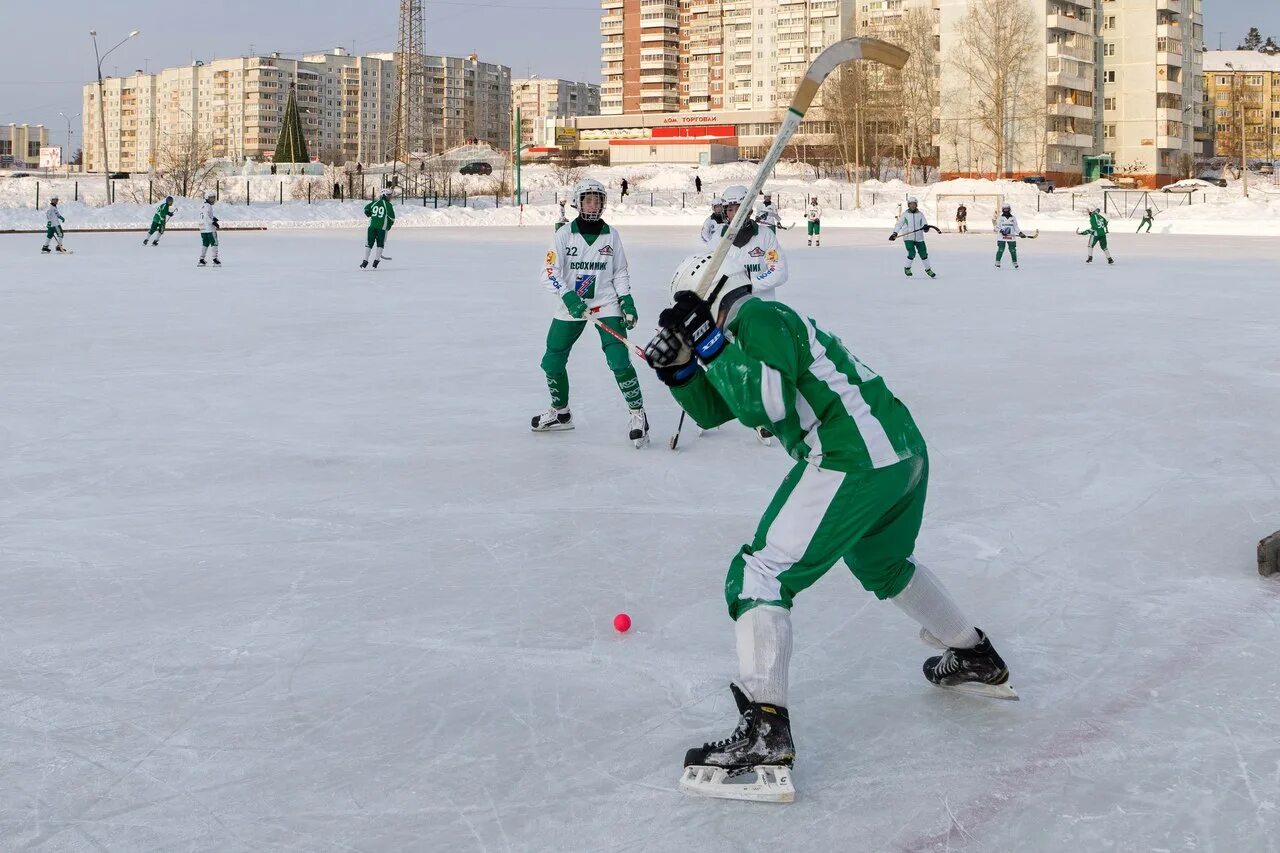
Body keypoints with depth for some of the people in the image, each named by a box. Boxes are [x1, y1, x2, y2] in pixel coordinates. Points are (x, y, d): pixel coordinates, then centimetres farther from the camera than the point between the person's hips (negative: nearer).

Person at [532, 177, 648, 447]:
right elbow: (549, 273, -11)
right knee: (552, 362, 5)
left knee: (619, 360, -17)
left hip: (606, 304, -1)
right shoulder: (564, 235, -5)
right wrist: (568, 296, -25)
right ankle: (561, 413, 28)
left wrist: (626, 299, -4)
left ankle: (638, 414, -5)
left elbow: (620, 272, 9)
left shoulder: (611, 235, 0)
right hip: (571, 305, 1)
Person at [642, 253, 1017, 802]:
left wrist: (708, 341, -12)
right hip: (906, 448, 10)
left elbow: (764, 405, -19)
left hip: (853, 462, -10)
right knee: (884, 565, 35)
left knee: (759, 577, -9)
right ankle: (974, 660, 50)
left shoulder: (757, 317, -6)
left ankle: (764, 734, -17)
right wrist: (678, 365, 12)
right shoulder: (763, 320, 22)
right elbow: (711, 409, 25)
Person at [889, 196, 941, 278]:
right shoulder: (905, 214, 0)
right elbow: (899, 224, 1)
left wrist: (926, 227, -25)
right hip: (908, 238, -2)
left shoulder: (920, 214, 4)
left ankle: (928, 270, 25)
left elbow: (924, 223, -2)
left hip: (919, 238, 2)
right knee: (912, 253, -17)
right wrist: (895, 233, -11)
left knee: (923, 253, 6)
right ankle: (907, 268, 6)